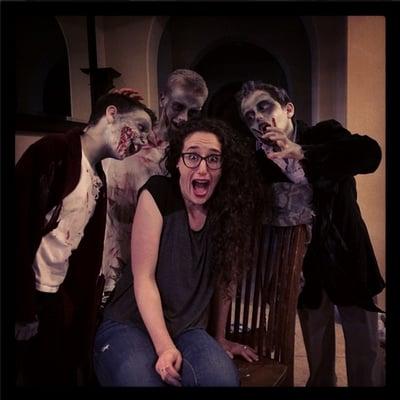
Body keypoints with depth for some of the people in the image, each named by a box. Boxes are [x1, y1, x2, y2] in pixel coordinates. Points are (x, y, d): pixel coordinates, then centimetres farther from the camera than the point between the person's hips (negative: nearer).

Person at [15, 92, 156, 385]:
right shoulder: (53, 151, -13)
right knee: (41, 374, 5)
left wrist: (88, 301, 11)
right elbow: (20, 226, -20)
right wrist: (22, 307, -19)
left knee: (66, 374, 14)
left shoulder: (99, 180, 10)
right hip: (30, 296, -7)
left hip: (60, 297, 7)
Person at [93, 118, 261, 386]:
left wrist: (218, 339, 13)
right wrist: (164, 346, -21)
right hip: (131, 324, -2)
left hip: (189, 330, 3)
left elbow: (223, 280, 7)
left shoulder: (226, 209, -2)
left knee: (224, 377, -27)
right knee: (142, 379, -33)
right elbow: (144, 278, -14)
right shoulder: (158, 194, -12)